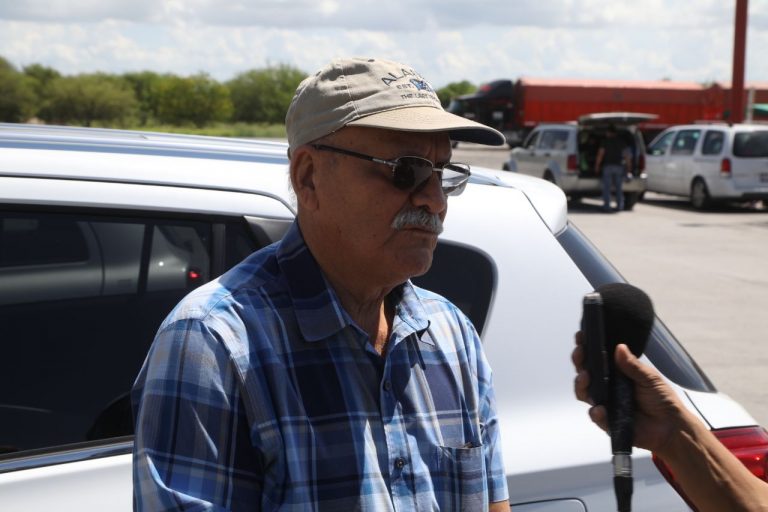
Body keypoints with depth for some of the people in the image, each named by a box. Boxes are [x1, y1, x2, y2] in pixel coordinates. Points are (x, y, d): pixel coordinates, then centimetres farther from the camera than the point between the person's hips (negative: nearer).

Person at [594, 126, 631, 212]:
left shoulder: (605, 141, 1)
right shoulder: (621, 141, 10)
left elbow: (600, 154, -6)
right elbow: (627, 156, 6)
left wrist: (597, 166, -2)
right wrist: (629, 167, 9)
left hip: (607, 166, -3)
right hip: (619, 166, 3)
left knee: (607, 188, 0)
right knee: (619, 187, 9)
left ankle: (607, 205, -4)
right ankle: (620, 206, 8)